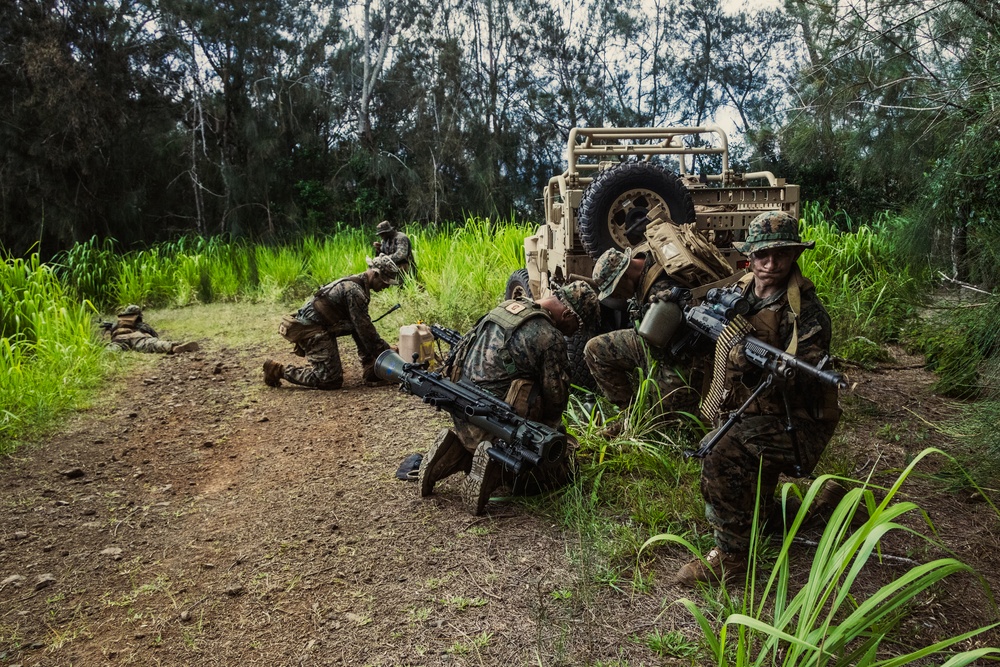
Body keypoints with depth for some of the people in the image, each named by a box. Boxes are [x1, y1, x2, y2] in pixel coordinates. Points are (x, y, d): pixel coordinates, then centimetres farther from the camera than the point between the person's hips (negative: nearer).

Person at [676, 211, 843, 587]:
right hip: (748, 412, 8)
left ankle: (730, 555, -19)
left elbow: (807, 382, -27)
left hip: (795, 423, -7)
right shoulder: (740, 293, -1)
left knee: (721, 454, -31)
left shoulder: (807, 314, -20)